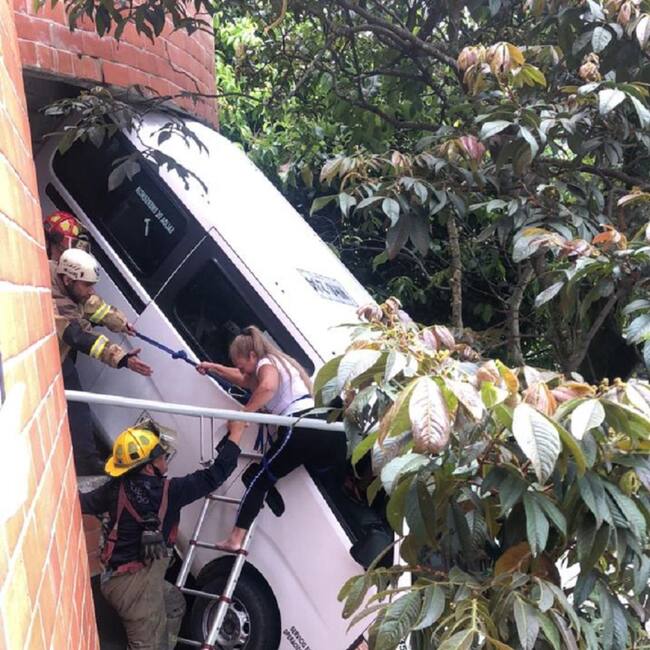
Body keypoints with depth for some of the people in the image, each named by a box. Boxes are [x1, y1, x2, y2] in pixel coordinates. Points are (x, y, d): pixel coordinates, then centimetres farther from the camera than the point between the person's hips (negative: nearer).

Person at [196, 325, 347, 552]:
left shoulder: (266, 364, 3)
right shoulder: (279, 361, 31)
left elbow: (268, 386, -24)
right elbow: (245, 380, 48)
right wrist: (213, 368, 53)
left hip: (300, 430, -8)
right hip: (325, 428, 9)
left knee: (260, 480, 8)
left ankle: (236, 539, 7)